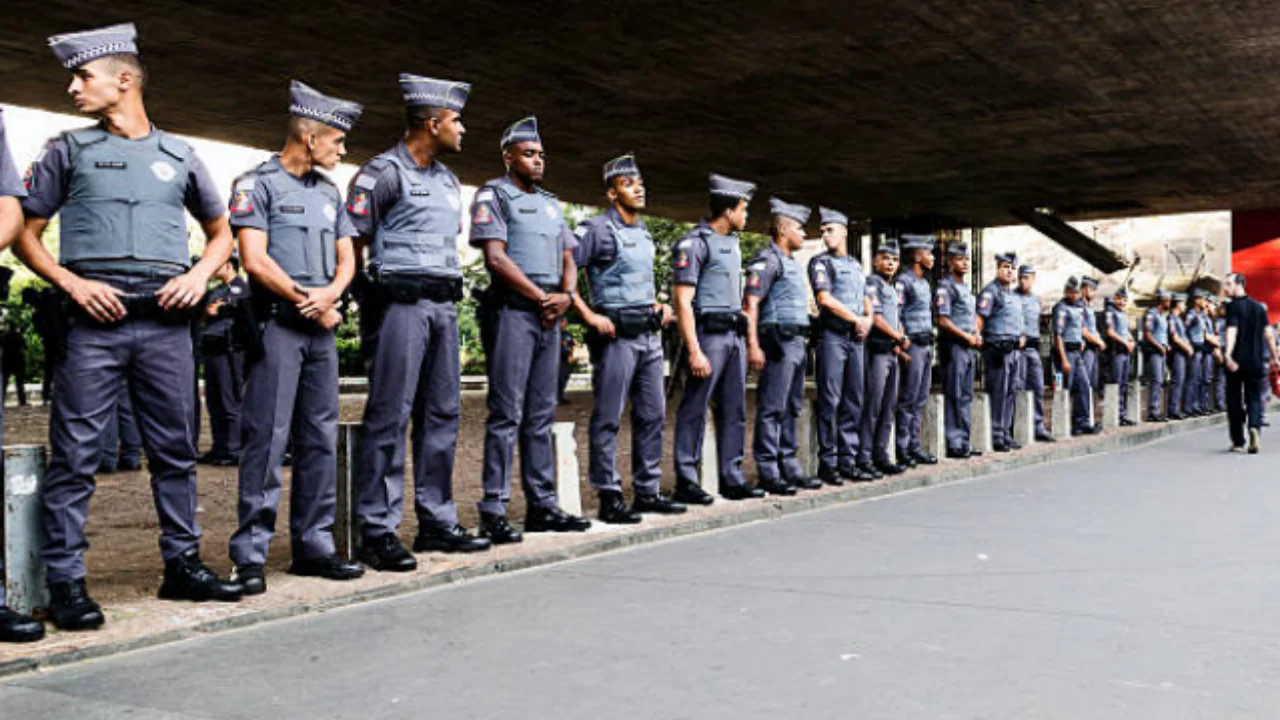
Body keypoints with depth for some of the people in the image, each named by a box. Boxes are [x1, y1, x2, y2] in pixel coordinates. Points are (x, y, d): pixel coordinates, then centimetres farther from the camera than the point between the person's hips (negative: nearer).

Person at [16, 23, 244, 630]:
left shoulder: (179, 157, 15)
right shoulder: (68, 151, 11)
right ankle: (65, 581, 3)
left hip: (166, 324, 2)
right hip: (93, 323, -2)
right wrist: (73, 284, -7)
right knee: (75, 455, -4)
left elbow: (220, 231, 22)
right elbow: (26, 234, 9)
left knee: (175, 450, 7)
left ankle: (182, 564, 18)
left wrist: (200, 274, 3)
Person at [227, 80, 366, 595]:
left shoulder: (329, 192, 18)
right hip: (277, 325, -7)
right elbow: (255, 261, -11)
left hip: (322, 327, 7)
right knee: (267, 437, -9)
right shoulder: (257, 184, -2)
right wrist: (308, 302, -8)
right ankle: (251, 555, -4)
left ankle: (313, 545, 14)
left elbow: (346, 259, 16)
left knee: (321, 437, 7)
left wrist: (329, 293, -5)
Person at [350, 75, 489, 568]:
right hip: (401, 304, -8)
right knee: (390, 416, -7)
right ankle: (378, 532, -3)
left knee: (442, 413, 9)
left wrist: (449, 292, 18)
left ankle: (437, 522, 17)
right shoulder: (382, 173, -6)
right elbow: (352, 244, -8)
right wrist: (373, 299, -6)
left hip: (444, 305, 8)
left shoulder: (448, 179, 19)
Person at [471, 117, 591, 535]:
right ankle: (494, 511, -7)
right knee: (507, 413, -9)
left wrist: (566, 295, -3)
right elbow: (497, 257, -11)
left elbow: (568, 260, 18)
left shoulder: (551, 204, 22)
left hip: (550, 315, 7)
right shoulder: (493, 195, 0)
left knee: (541, 414, 8)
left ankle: (542, 505, 13)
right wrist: (542, 297, -11)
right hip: (514, 311, -7)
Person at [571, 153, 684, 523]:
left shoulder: (644, 233, 17)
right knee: (608, 418, -3)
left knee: (652, 415, 11)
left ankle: (647, 491, 20)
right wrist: (589, 316, -17)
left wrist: (658, 306, 16)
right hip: (616, 336, -8)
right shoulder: (597, 229, -7)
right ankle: (609, 498, 1)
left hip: (650, 336, 8)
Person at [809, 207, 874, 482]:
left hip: (857, 339, 6)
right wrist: (856, 320, -7)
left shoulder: (856, 265, 20)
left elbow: (866, 300, 22)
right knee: (829, 402, -7)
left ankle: (847, 462, 10)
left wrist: (867, 320, 1)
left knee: (853, 403, 6)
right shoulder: (820, 262, 1)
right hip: (832, 337, -6)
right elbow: (825, 299, -11)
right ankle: (827, 464, -3)